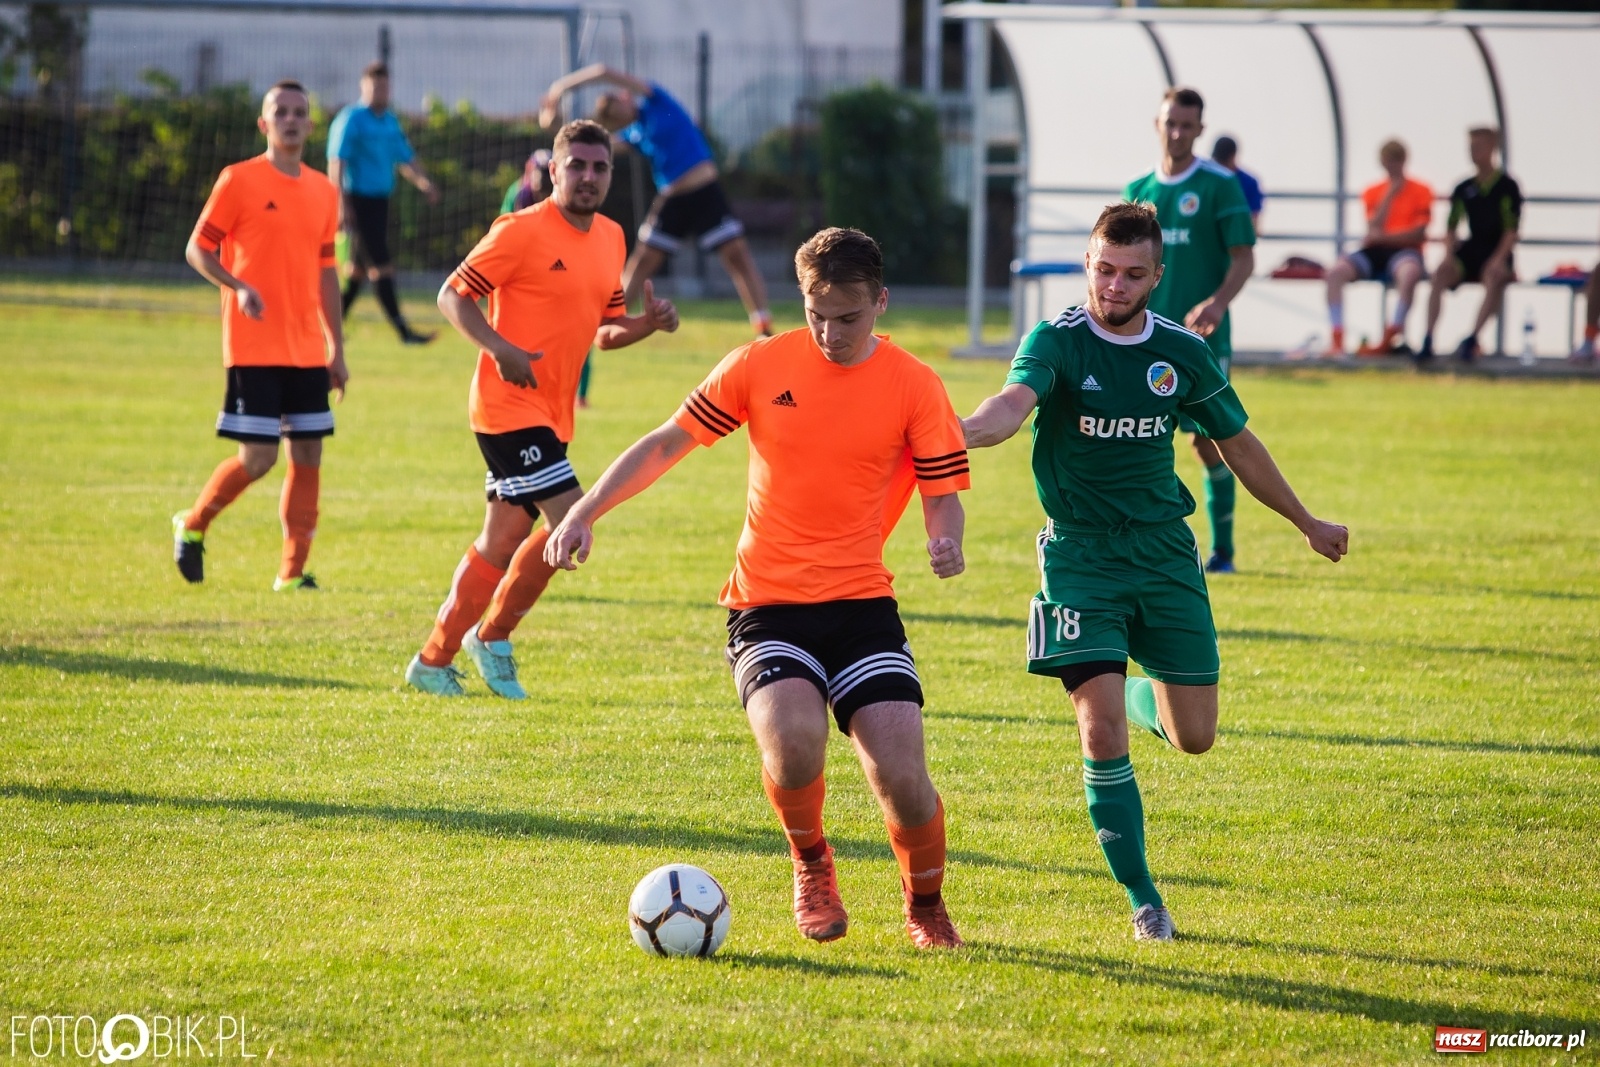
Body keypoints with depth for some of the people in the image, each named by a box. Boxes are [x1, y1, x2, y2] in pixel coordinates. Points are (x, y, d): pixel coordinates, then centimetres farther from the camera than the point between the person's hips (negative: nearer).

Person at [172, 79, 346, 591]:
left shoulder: (323, 191, 11)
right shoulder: (239, 180, -5)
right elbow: (198, 249, -4)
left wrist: (336, 348, 15)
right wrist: (239, 288, -21)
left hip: (308, 350, 6)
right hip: (255, 347, -6)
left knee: (309, 454, 2)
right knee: (258, 458, -8)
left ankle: (293, 570, 8)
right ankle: (192, 526, 16)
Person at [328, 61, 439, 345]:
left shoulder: (391, 122, 15)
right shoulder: (351, 119, -9)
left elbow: (405, 159, 18)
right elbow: (336, 162, -13)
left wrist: (422, 182, -2)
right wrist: (341, 204, -21)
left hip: (380, 201, 8)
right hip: (358, 200, -8)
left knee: (358, 267, 13)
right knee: (381, 265, -10)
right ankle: (402, 330, -12)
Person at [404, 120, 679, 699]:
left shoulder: (611, 238, 13)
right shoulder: (522, 231, -11)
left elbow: (604, 328, 21)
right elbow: (452, 294, -10)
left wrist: (648, 323, 0)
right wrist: (500, 347, -24)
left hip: (552, 415, 8)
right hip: (511, 406, -8)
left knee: (503, 542, 11)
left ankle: (433, 660, 20)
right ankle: (494, 636, -2)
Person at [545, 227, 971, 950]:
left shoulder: (914, 386, -1)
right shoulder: (762, 365, 0)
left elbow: (943, 495, 0)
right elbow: (667, 443, 5)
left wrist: (945, 541, -24)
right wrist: (585, 512, -5)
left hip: (862, 603, 0)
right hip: (766, 605, 0)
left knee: (901, 776, -15)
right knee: (793, 740, -29)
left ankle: (925, 906, 16)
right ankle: (810, 860, 5)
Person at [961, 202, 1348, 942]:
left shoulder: (1182, 353, 1)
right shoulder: (1057, 341, -11)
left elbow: (1238, 444, 15)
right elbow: (1016, 401, -33)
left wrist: (1307, 524, 26)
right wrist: (966, 431, -57)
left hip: (1165, 552, 3)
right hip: (1080, 557, -3)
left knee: (1194, 737, 4)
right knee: (1101, 733, -14)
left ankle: (1142, 694, 42)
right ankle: (1143, 901, 0)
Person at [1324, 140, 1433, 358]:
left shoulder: (1420, 191, 4)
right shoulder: (1373, 192, 14)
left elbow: (1418, 233, -5)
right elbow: (1373, 229, 0)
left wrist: (1383, 236, -12)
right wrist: (1389, 195, -5)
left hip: (1404, 250, -3)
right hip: (1375, 251, 3)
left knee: (1409, 272, -40)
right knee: (1336, 271, -24)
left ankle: (1391, 339, -31)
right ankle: (1337, 339, -24)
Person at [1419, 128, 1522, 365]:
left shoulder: (1507, 186, -2)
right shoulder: (1464, 189, 11)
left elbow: (1512, 230, -8)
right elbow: (1451, 227, 11)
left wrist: (1498, 259, -21)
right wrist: (1449, 254, -9)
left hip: (1497, 252, -3)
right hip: (1471, 249, 3)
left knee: (1494, 277, -37)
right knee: (1441, 273, -26)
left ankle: (1471, 340, -38)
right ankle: (1427, 341, -33)